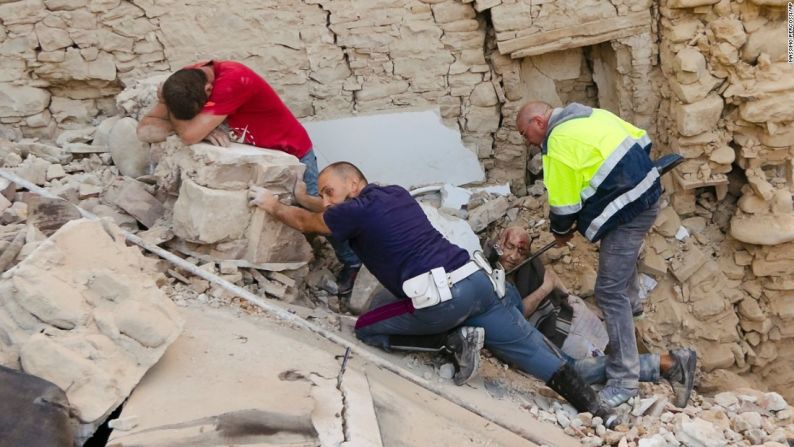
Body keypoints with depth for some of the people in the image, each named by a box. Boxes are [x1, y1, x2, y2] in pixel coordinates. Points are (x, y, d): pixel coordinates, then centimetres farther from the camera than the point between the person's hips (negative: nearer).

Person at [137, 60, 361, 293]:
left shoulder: (232, 81, -38)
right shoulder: (183, 82, -16)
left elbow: (190, 136, -40)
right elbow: (145, 130, -20)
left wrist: (165, 103, -23)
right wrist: (197, 125, -34)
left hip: (290, 152, -6)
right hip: (251, 155, 6)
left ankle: (352, 262, 25)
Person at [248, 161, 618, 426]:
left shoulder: (357, 210, 0)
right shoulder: (395, 192, 22)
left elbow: (305, 223, 19)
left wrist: (272, 204, 37)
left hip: (442, 299, -8)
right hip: (475, 280, 8)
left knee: (366, 329, 9)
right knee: (529, 348, 12)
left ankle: (456, 339, 0)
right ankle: (595, 409, 4)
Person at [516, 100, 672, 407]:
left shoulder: (559, 144, -16)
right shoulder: (591, 115, 9)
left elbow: (564, 204, -12)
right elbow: (642, 140, 14)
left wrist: (561, 233, 7)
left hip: (627, 212, -10)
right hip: (647, 194, 10)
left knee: (609, 292, -8)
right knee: (622, 255, 37)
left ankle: (624, 380, -6)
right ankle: (630, 303, 62)